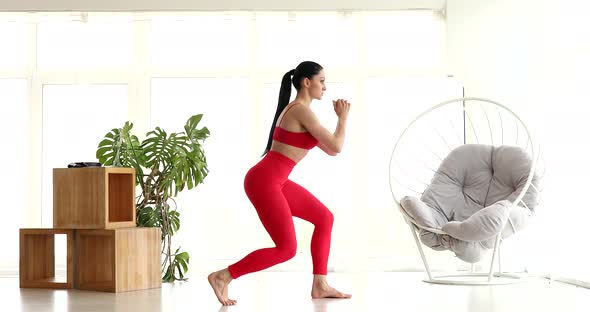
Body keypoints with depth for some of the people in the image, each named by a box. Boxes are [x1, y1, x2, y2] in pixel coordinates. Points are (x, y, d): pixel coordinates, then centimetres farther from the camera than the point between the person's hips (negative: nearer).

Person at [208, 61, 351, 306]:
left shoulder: (297, 110, 18)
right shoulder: (302, 111, -13)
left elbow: (330, 150, 21)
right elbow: (336, 147, -14)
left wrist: (339, 117, 15)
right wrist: (343, 117, 1)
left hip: (274, 181, 10)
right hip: (264, 182, -10)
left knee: (324, 218, 13)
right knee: (287, 249, -6)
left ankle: (319, 286, 14)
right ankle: (222, 277, -3)